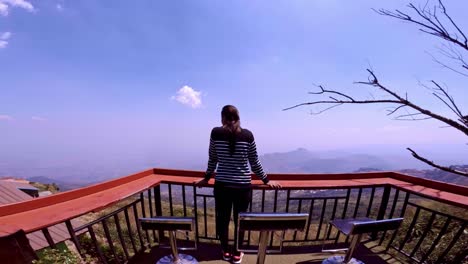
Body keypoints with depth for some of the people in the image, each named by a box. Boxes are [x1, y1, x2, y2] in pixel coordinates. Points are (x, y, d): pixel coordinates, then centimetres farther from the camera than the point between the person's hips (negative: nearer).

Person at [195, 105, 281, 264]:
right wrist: (266, 180, 14)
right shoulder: (247, 135, -5)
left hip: (222, 184, 1)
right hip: (243, 185, 0)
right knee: (240, 220, 20)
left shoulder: (216, 133, -5)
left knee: (222, 219, 21)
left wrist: (206, 178, 19)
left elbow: (212, 159, 3)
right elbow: (255, 162, 0)